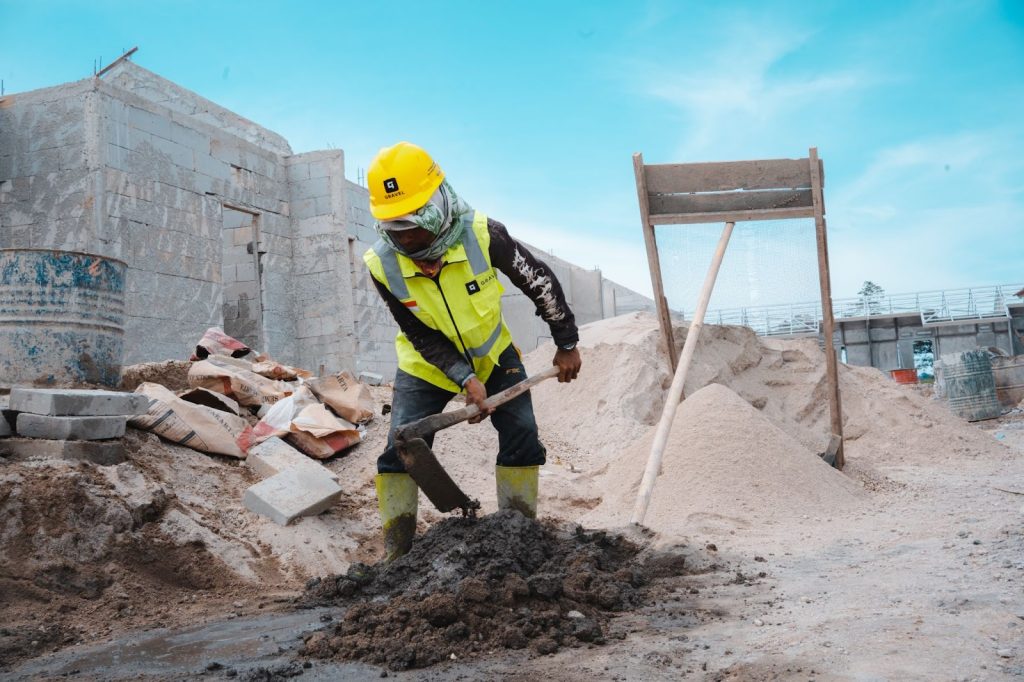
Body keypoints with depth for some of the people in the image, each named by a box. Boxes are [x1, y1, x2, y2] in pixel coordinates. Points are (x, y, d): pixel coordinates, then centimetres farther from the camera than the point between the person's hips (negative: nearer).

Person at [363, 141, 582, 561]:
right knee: (400, 452, -9)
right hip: (426, 366, 0)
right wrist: (466, 380, -26)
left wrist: (566, 344, -8)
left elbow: (540, 281, -14)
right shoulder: (382, 265, -25)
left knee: (522, 439, -4)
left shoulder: (482, 235, -28)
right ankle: (395, 553, 3)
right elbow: (421, 336, -17)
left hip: (491, 353, 1)